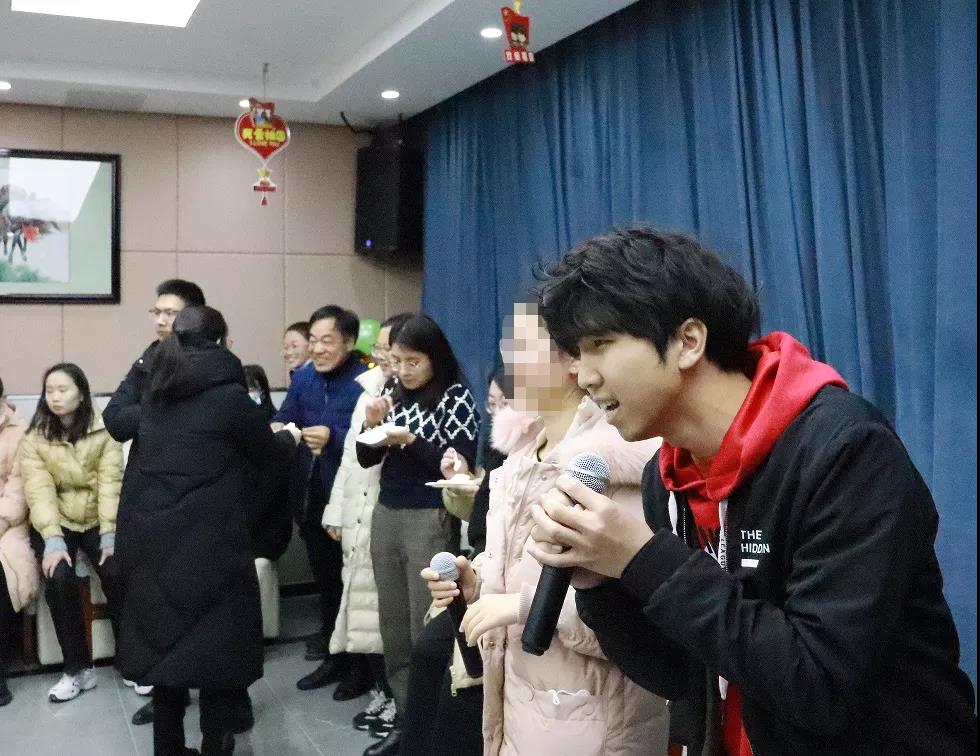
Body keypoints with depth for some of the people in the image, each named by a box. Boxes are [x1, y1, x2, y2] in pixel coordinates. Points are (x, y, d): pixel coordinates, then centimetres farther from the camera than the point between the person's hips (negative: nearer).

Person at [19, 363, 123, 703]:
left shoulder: (104, 431, -5)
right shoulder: (33, 439, -2)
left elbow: (110, 484, -11)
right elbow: (39, 492, -12)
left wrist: (109, 535, -22)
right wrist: (53, 540, -25)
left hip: (97, 520, 0)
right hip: (55, 522, 1)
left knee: (117, 574, -23)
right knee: (60, 578, -25)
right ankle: (78, 669, -10)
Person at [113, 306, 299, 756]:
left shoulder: (156, 396, 8)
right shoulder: (229, 397, -10)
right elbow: (270, 453, 2)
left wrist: (260, 431, 28)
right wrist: (290, 437, 25)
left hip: (151, 537, 6)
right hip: (207, 541, -6)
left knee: (164, 640, 15)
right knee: (218, 645, 7)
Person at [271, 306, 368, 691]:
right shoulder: (303, 377, 6)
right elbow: (283, 419, 0)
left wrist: (333, 439, -31)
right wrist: (277, 430, -21)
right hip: (310, 496, 7)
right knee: (324, 577, 19)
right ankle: (334, 654, 35)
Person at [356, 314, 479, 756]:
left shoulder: (455, 397, -7)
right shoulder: (394, 394, 9)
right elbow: (366, 460, 11)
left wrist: (410, 440, -18)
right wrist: (373, 426, -7)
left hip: (430, 520, -6)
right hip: (386, 516, 6)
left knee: (426, 626, -1)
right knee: (393, 626, 12)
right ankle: (405, 715, 24)